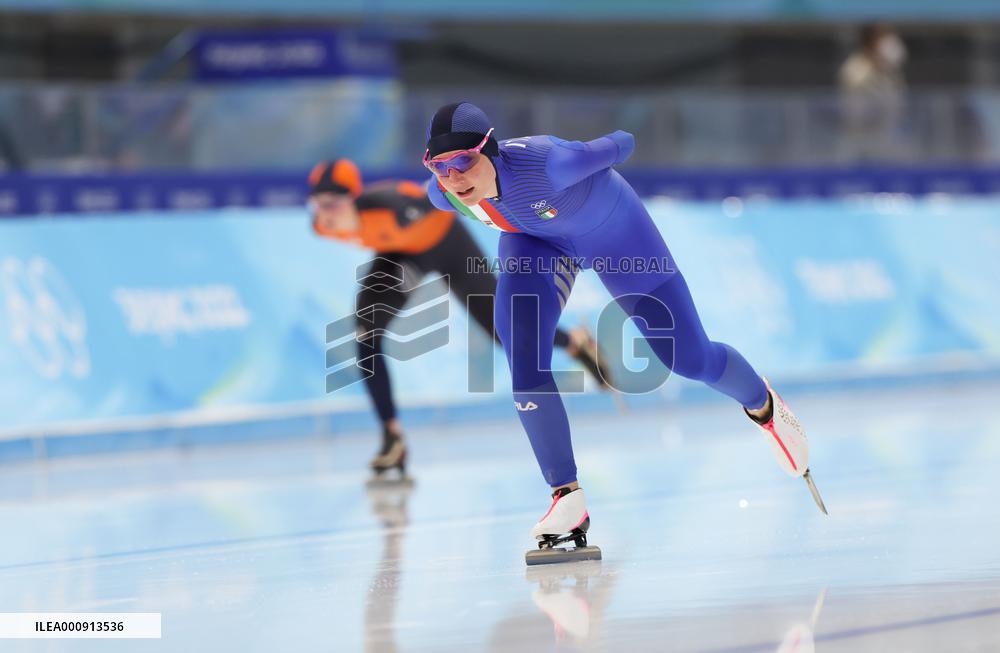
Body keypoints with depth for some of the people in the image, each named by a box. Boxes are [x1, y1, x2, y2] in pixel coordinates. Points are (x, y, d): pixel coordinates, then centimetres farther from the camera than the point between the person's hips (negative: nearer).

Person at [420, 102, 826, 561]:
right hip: (537, 242, 3)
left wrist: (619, 146, 1)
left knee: (690, 359, 7)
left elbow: (616, 148, -23)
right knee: (523, 362, -20)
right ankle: (568, 498, -11)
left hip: (613, 231, -3)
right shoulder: (443, 195, -27)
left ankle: (760, 403, 41)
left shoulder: (545, 163, -44)